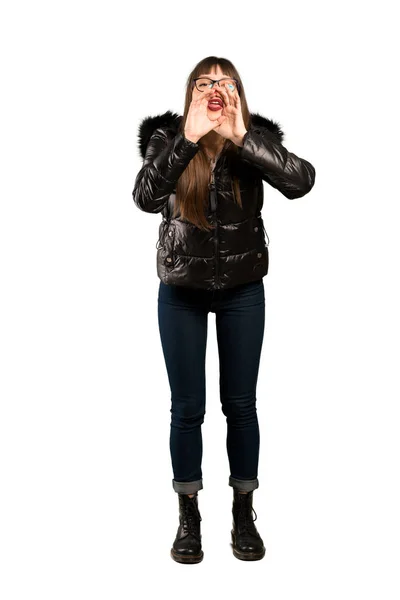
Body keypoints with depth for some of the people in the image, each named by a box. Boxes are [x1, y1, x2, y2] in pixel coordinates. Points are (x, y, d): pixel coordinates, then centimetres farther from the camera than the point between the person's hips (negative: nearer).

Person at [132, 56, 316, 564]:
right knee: (186, 407, 6)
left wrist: (241, 136, -30)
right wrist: (188, 138, -31)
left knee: (240, 403, 8)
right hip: (181, 292, 0)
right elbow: (145, 197, -23)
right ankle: (189, 517, 23)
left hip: (243, 291, 0)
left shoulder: (257, 138, -4)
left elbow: (301, 181, -23)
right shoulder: (167, 138, -5)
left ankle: (244, 514, 25)